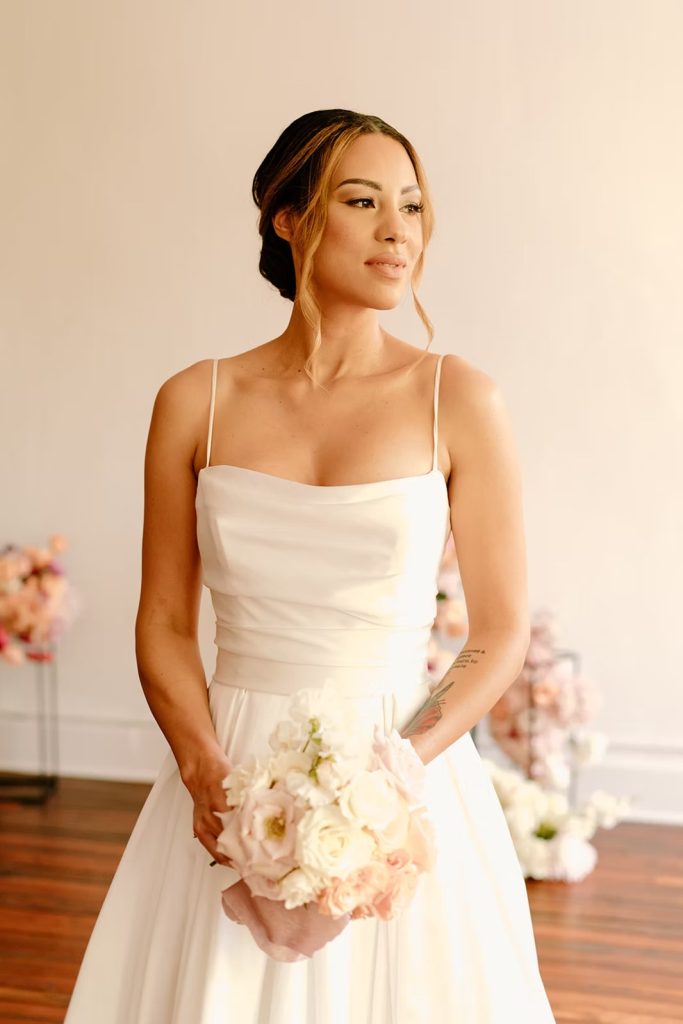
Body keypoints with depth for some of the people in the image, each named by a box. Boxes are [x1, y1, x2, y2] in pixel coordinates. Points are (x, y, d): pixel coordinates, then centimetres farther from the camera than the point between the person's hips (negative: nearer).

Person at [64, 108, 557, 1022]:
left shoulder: (458, 399, -5)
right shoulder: (196, 402, 0)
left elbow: (502, 631, -2)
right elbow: (164, 622, 3)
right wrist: (205, 770, -12)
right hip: (233, 771, 1)